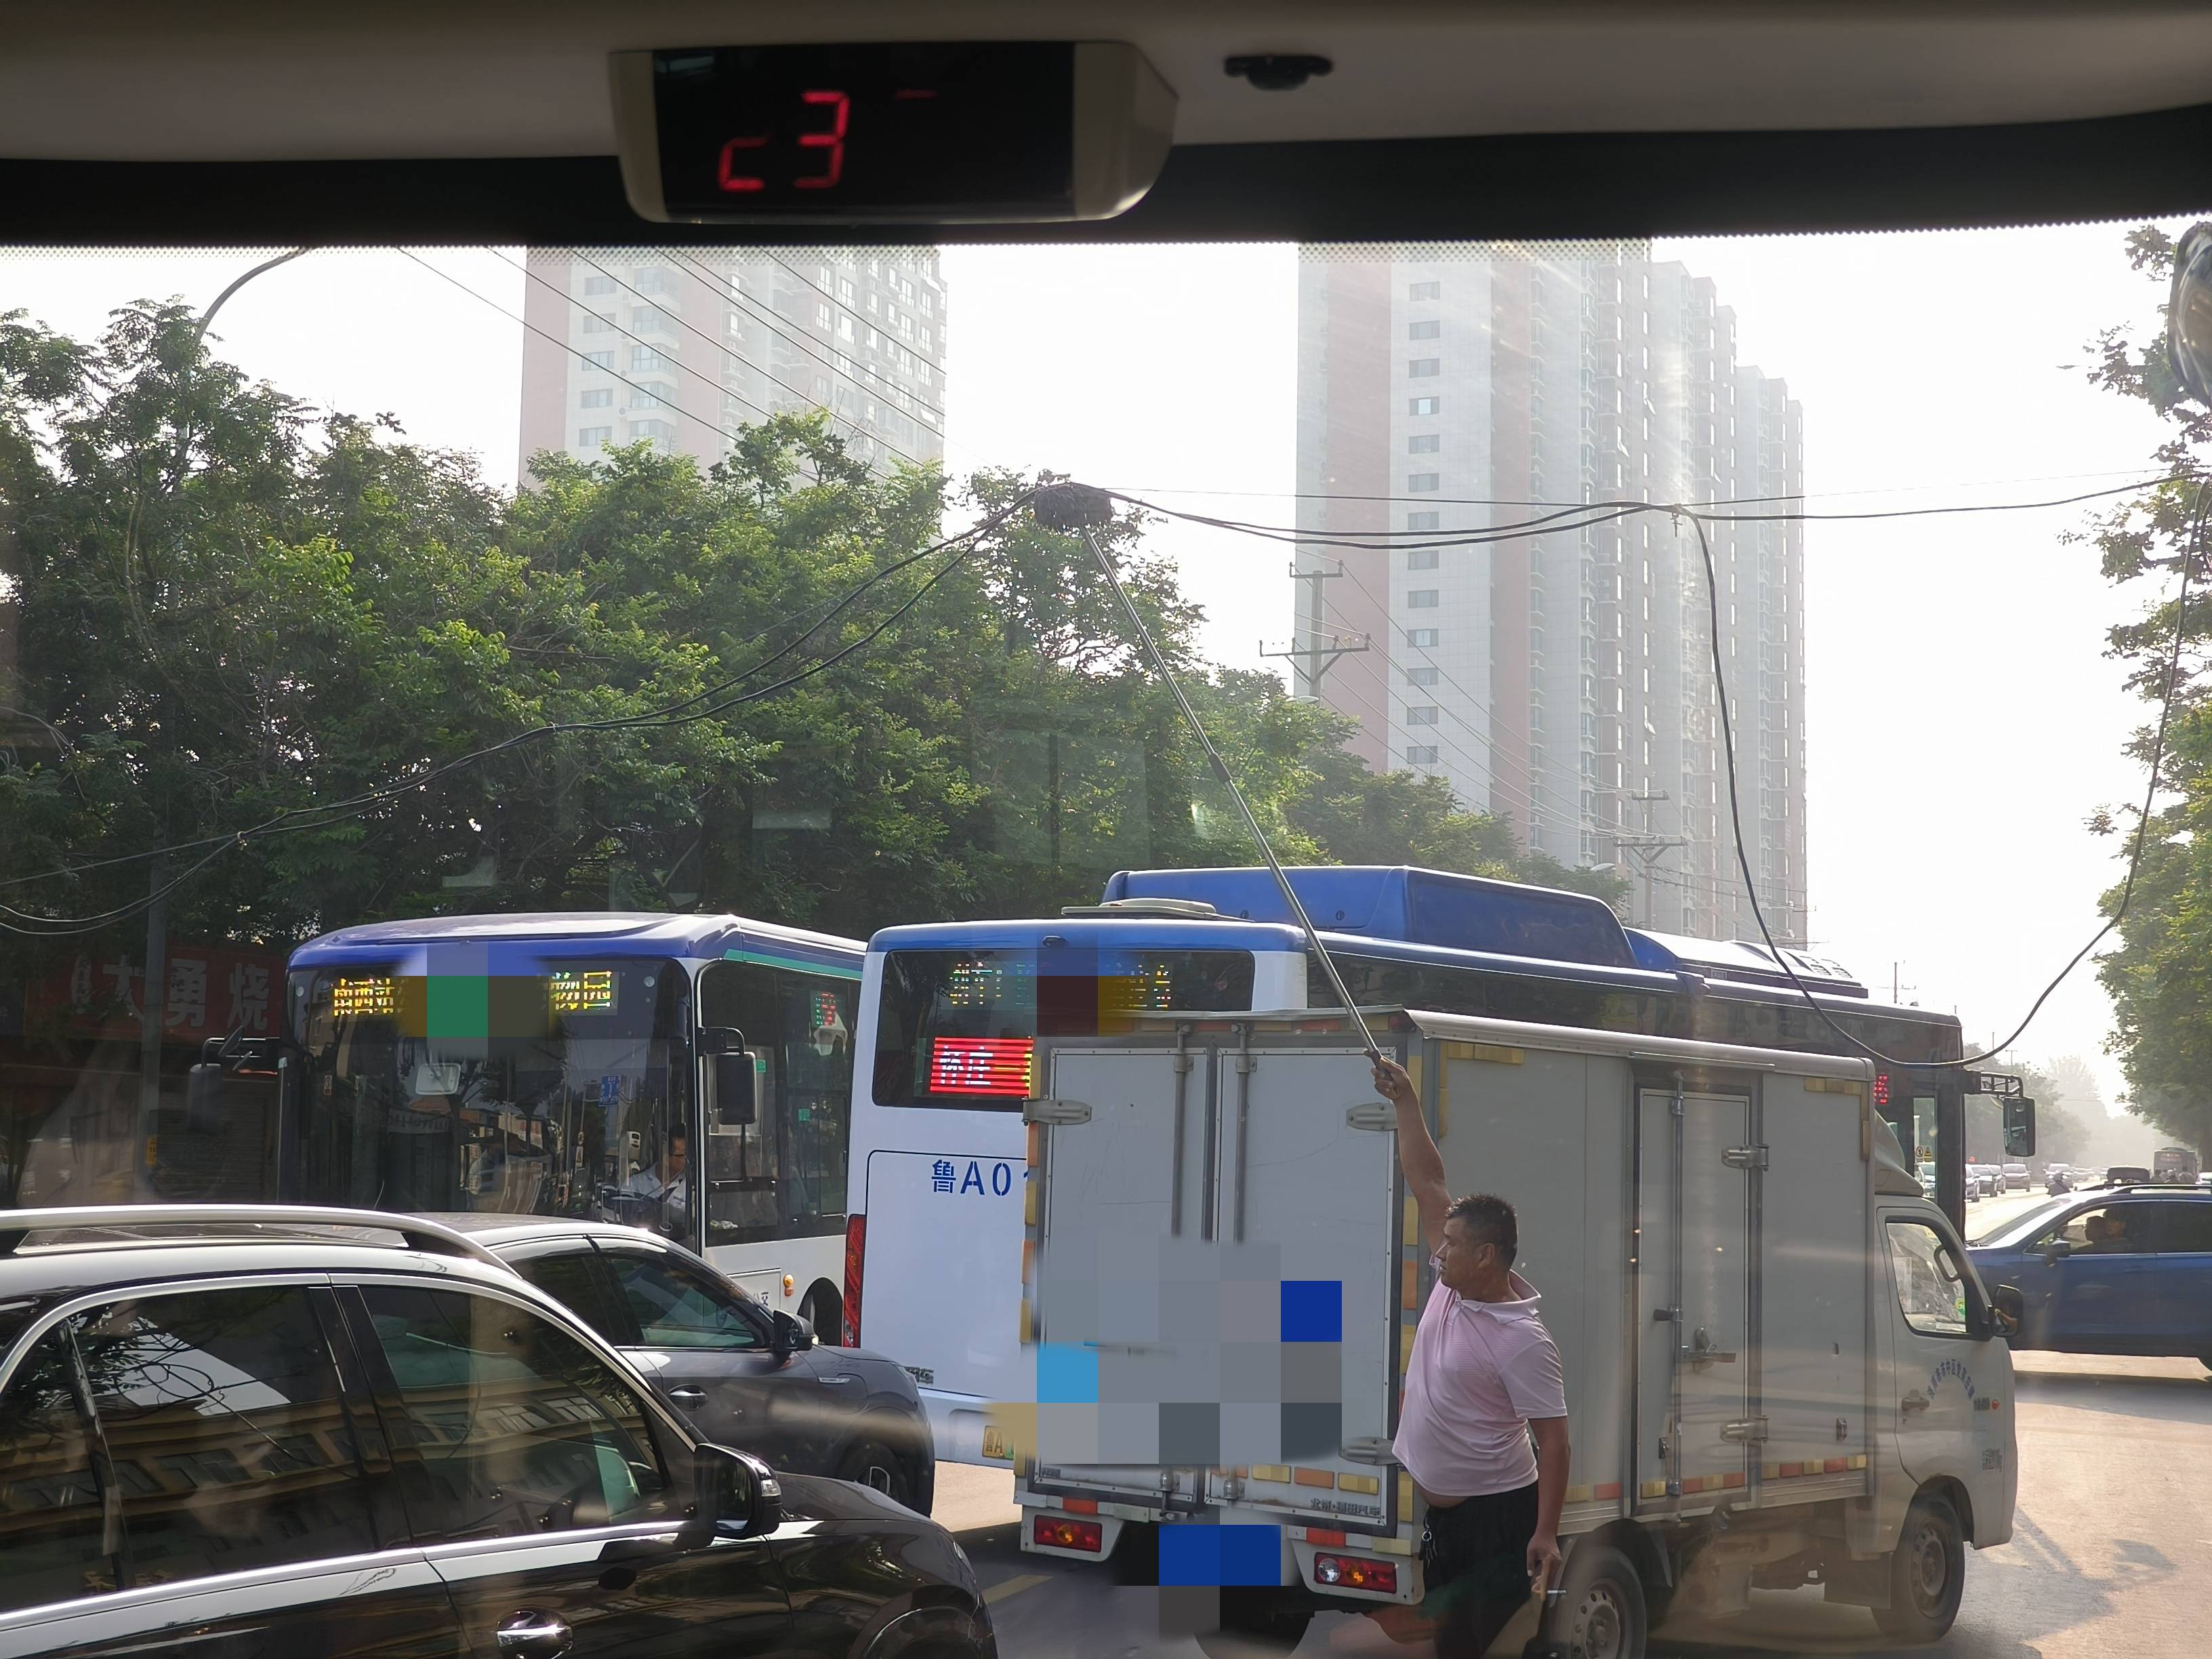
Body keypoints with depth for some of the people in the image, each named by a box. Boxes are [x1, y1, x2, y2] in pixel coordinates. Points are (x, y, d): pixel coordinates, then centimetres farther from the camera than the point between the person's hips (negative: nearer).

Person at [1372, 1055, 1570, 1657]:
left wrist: (1546, 1535, -24)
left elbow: (1552, 1438, -19)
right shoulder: (1451, 1286, -1)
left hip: (1496, 1516, -8)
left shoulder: (1524, 1342, -21)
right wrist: (1405, 1100, -2)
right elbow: (1427, 1182, 2)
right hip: (1434, 1508, 8)